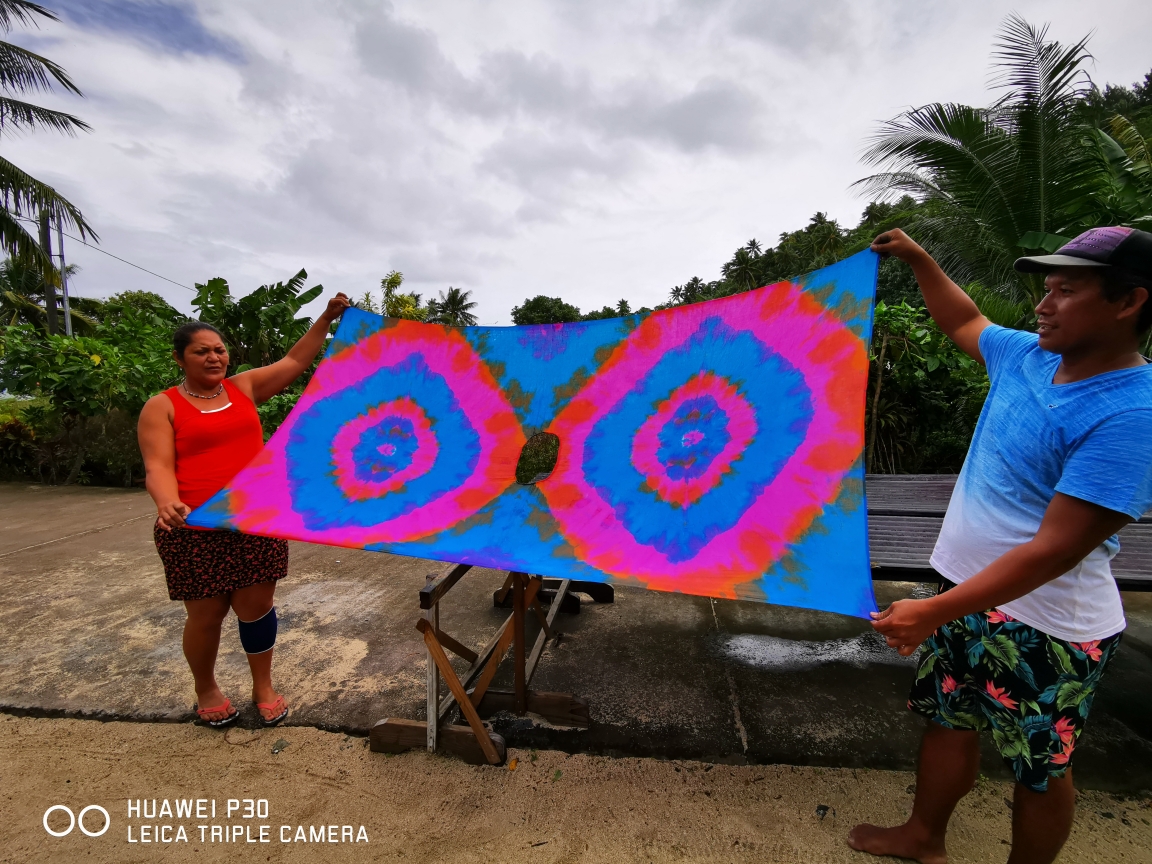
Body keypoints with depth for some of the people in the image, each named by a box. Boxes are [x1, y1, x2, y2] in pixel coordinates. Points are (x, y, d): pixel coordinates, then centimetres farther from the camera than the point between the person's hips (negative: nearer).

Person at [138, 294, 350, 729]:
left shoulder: (244, 387, 9)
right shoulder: (162, 407, -1)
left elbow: (295, 361, 10)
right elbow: (158, 467, -11)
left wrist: (327, 318, 5)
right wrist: (167, 503, -32)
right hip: (196, 531, -2)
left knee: (256, 608, 11)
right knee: (206, 615, 11)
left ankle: (263, 686, 30)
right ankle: (206, 689, 38)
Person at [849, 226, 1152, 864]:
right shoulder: (1027, 356, 0)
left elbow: (1055, 550, -27)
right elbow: (964, 322, 23)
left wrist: (935, 612, -28)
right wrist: (918, 259, 20)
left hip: (1043, 627, -8)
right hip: (967, 593, 8)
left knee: (1040, 768, 15)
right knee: (948, 722, 22)